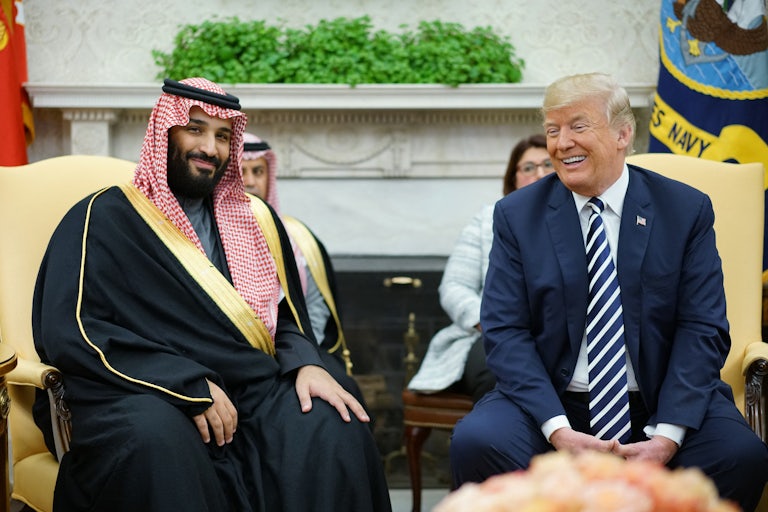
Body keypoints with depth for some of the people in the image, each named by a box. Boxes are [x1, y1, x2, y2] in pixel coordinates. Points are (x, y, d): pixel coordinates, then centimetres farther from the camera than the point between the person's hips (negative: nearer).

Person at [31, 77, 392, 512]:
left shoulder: (255, 220, 20)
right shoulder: (103, 219, 4)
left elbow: (287, 317, 22)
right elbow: (71, 332, -8)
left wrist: (307, 363, -4)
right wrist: (189, 386, -17)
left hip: (251, 393, 4)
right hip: (145, 398, -4)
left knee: (338, 434, -25)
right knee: (157, 443, -39)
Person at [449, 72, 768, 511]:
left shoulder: (687, 210, 3)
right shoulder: (517, 215, 3)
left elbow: (702, 329, -2)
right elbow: (505, 331, -4)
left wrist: (667, 435, -17)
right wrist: (557, 429, -19)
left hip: (660, 400, 0)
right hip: (553, 403, 0)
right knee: (475, 442, -29)